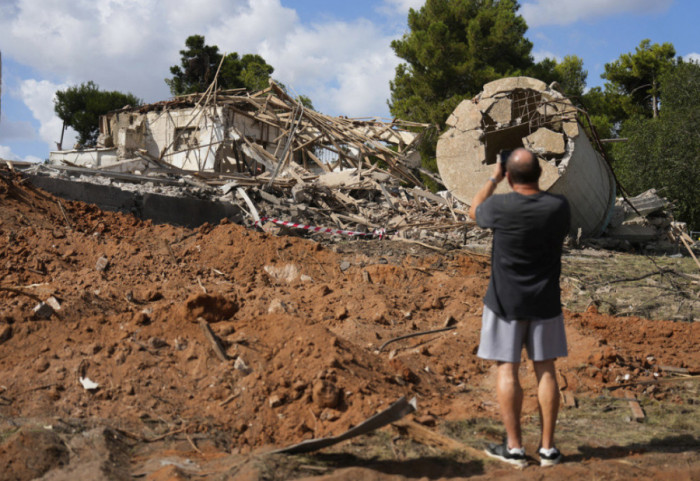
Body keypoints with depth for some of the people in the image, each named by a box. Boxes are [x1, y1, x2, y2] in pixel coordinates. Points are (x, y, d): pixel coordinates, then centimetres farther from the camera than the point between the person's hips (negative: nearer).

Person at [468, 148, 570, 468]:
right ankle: (547, 448, 15)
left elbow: (474, 211, 7)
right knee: (545, 371, 10)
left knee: (506, 370, 5)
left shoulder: (501, 207, -16)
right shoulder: (559, 206, -9)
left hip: (506, 302, -3)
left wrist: (493, 180, 18)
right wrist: (533, 185, 18)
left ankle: (514, 447, 9)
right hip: (545, 303, 3)